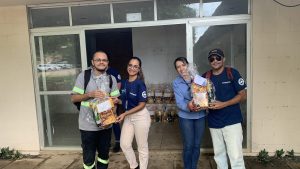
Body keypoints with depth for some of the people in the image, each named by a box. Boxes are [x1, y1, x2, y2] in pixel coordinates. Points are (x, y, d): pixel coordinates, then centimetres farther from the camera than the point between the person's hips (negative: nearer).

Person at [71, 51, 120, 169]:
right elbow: (74, 98, -5)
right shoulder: (83, 76, -6)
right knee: (88, 155, 10)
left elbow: (115, 98, 8)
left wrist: (115, 101, -16)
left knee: (104, 153, 18)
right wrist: (90, 94, -19)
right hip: (88, 125, -3)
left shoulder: (111, 79, 4)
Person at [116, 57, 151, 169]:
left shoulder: (140, 84, -17)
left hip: (141, 117, -7)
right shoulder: (124, 83, 5)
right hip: (128, 116, 7)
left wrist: (124, 114, -20)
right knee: (124, 144, 12)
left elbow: (142, 105, -17)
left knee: (142, 147, 8)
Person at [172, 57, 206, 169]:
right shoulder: (176, 83, -5)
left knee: (197, 145, 13)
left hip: (200, 116, 2)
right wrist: (188, 106, -32)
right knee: (188, 146, 7)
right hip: (186, 117, -1)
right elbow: (179, 102, -13)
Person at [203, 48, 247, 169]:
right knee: (218, 154, 18)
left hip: (232, 121, -3)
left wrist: (224, 104, -19)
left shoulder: (232, 73, -7)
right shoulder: (205, 77, 2)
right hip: (213, 122, 4)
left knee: (236, 156, -1)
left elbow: (242, 95, -7)